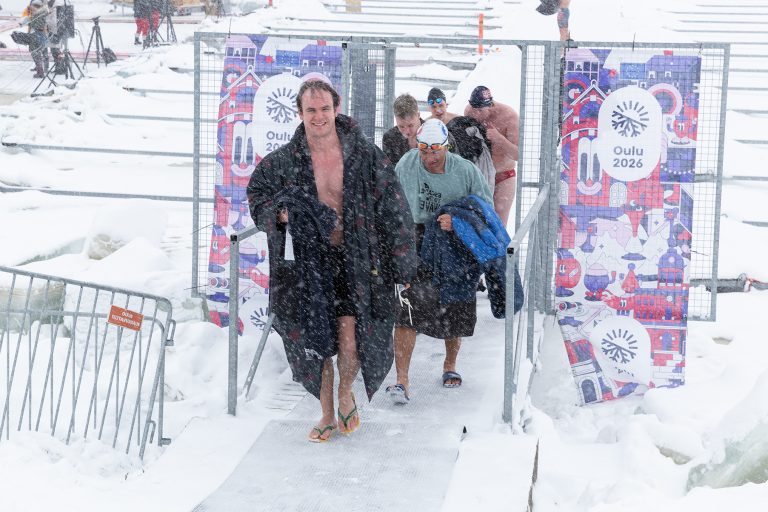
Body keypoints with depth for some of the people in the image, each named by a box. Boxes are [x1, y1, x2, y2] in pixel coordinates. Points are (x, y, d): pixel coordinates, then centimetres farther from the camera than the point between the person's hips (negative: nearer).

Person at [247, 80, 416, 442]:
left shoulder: (365, 156, -5)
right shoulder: (283, 161, -2)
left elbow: (393, 210, 0)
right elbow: (257, 194, 15)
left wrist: (401, 264, 0)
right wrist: (278, 212, -8)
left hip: (354, 259, -1)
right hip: (306, 261, 2)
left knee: (351, 340, -11)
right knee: (315, 343, 6)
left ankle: (345, 392, 22)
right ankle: (327, 414, 27)